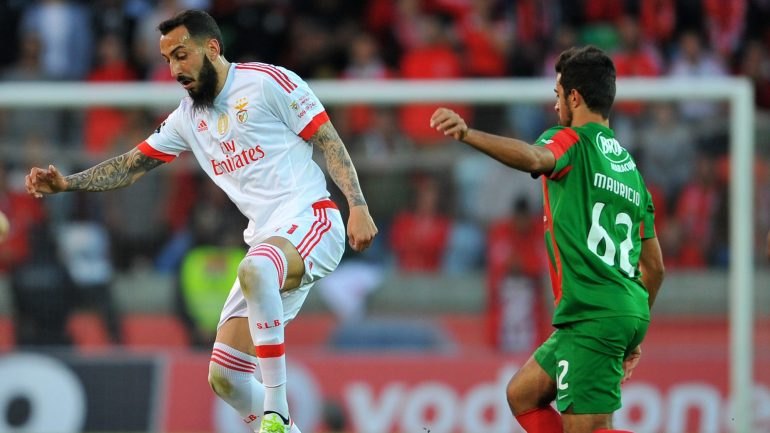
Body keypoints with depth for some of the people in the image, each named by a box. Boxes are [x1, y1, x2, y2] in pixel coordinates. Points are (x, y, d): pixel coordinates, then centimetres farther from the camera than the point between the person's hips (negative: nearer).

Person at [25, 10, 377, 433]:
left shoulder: (268, 81, -2)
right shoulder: (188, 116, 18)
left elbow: (329, 141, -3)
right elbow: (133, 164, 22)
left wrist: (358, 206, -13)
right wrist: (68, 183, 9)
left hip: (309, 219, -8)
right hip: (267, 243, 8)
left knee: (255, 271, -41)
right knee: (224, 378, -1)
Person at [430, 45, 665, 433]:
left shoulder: (573, 141, -4)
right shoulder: (630, 166, 20)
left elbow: (533, 158, -30)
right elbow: (654, 266, 22)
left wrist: (466, 134, -45)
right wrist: (632, 337, 30)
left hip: (591, 314, -9)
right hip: (628, 313, 9)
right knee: (521, 394, 20)